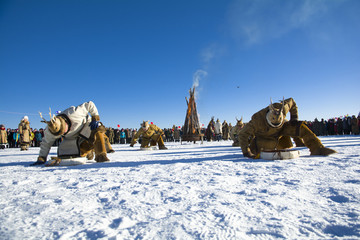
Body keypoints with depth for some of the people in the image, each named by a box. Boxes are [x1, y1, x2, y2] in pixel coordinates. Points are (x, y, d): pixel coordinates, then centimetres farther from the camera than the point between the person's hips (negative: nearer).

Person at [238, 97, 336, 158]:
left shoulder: (283, 108, -29)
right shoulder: (258, 120, -40)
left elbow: (291, 102, -3)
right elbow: (242, 134, -36)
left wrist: (294, 118, -10)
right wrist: (246, 152, -41)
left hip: (281, 129, 3)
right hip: (263, 136, -2)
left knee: (298, 126, -20)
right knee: (255, 155, -14)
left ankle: (317, 148, -10)